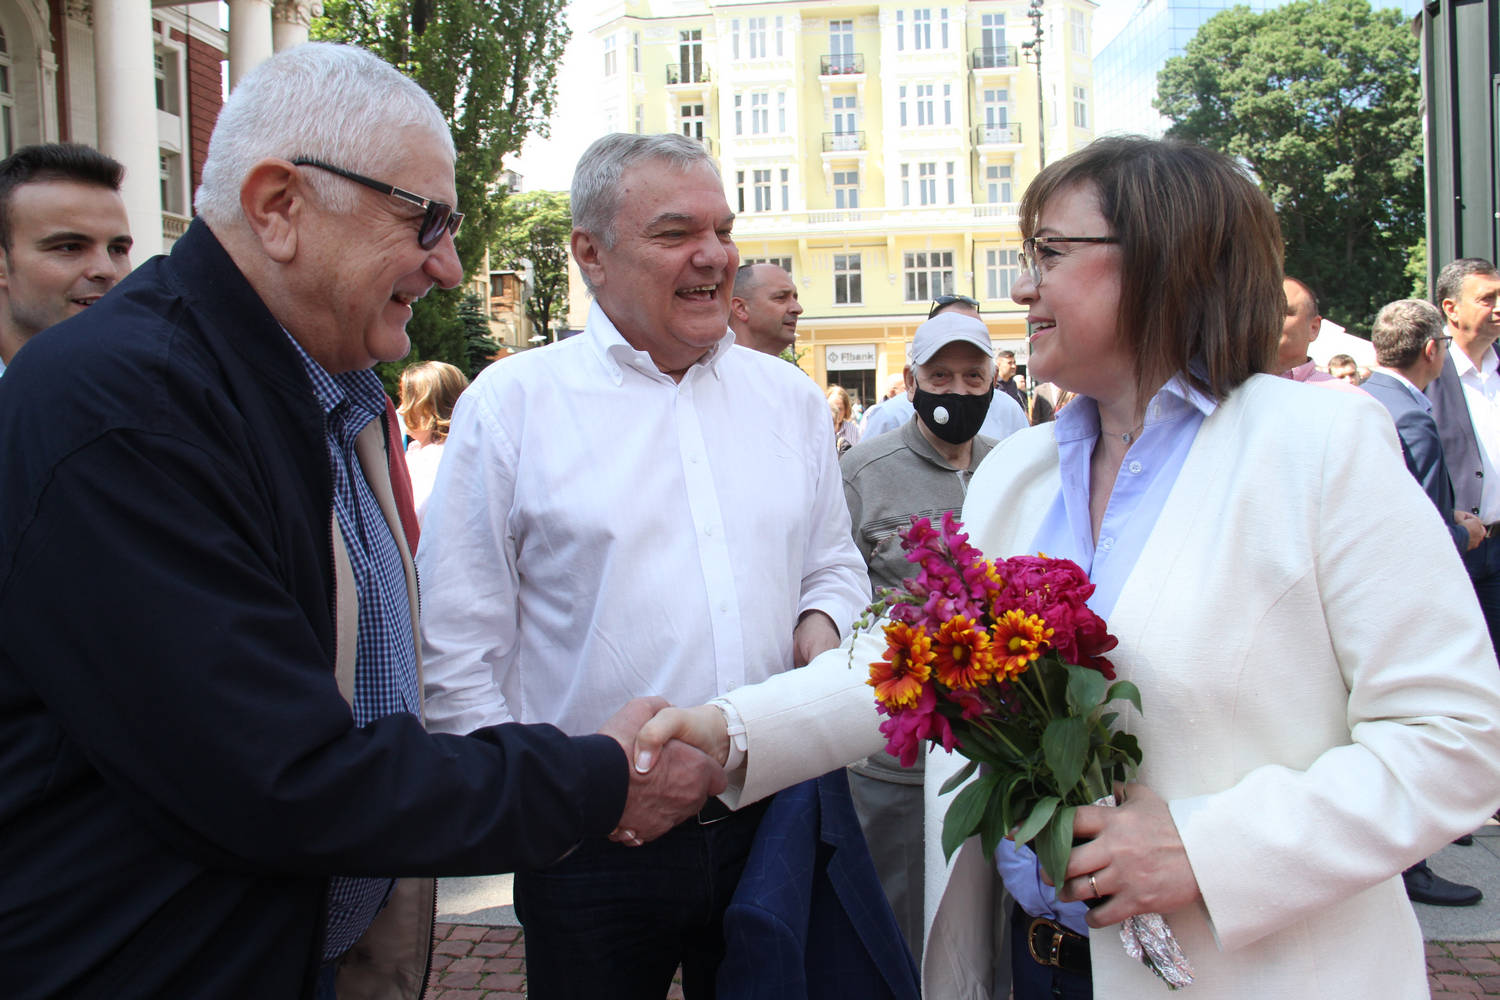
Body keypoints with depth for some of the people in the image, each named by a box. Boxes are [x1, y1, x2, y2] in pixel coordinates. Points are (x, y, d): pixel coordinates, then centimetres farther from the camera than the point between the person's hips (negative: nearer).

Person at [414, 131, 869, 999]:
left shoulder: (791, 399, 8)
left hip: (773, 822, 4)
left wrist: (822, 624, -3)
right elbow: (459, 640, -4)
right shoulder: (511, 404, -5)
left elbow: (834, 564, 18)